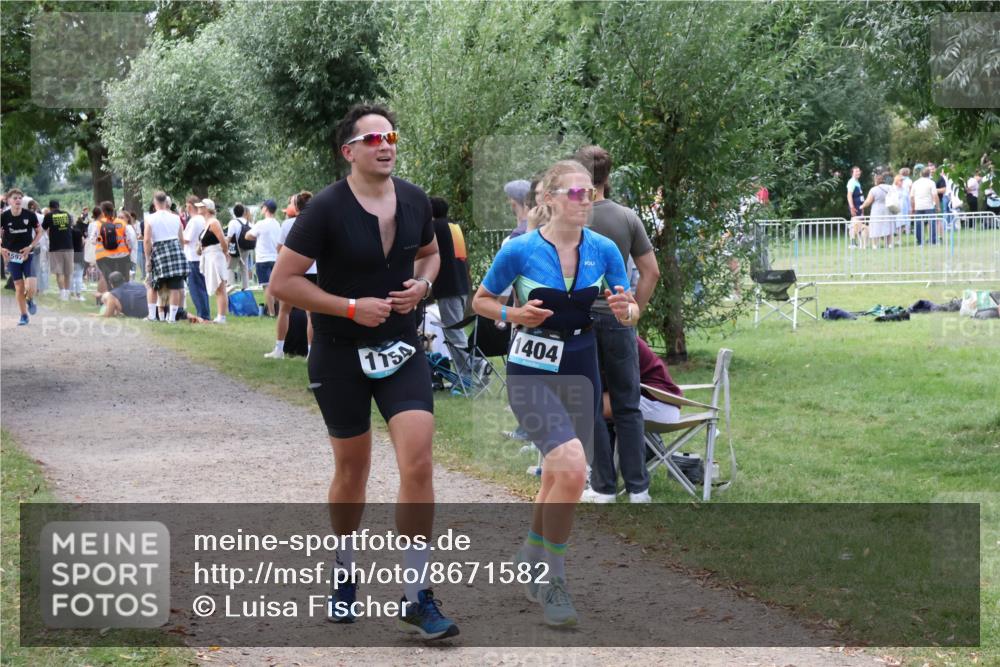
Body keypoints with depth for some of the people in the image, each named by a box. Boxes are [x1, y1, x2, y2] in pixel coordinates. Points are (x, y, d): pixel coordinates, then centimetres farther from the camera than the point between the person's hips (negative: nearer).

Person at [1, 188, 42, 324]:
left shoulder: (30, 215, -10)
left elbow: (39, 233, 1)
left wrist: (30, 247, -12)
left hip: (28, 254, -1)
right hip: (12, 255, 1)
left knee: (30, 286, -15)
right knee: (19, 287, 3)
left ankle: (30, 300, 21)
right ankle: (23, 316, 18)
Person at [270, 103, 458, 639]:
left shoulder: (414, 201, 1)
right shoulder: (326, 209, -13)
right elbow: (282, 282, -13)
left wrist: (423, 283, -2)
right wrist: (352, 307, -19)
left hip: (401, 348, 3)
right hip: (340, 354, -3)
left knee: (418, 464, -11)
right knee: (352, 471, 9)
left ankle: (417, 598, -4)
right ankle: (345, 573, 35)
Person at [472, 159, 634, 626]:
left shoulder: (603, 250, -1)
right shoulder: (520, 250, -10)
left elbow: (630, 312, 6)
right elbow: (480, 300, 2)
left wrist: (625, 310, -17)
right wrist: (513, 314, -17)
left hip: (580, 372, 5)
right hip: (532, 372, -5)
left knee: (558, 479, 14)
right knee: (572, 468, -23)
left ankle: (530, 563, 39)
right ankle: (552, 581, -9)